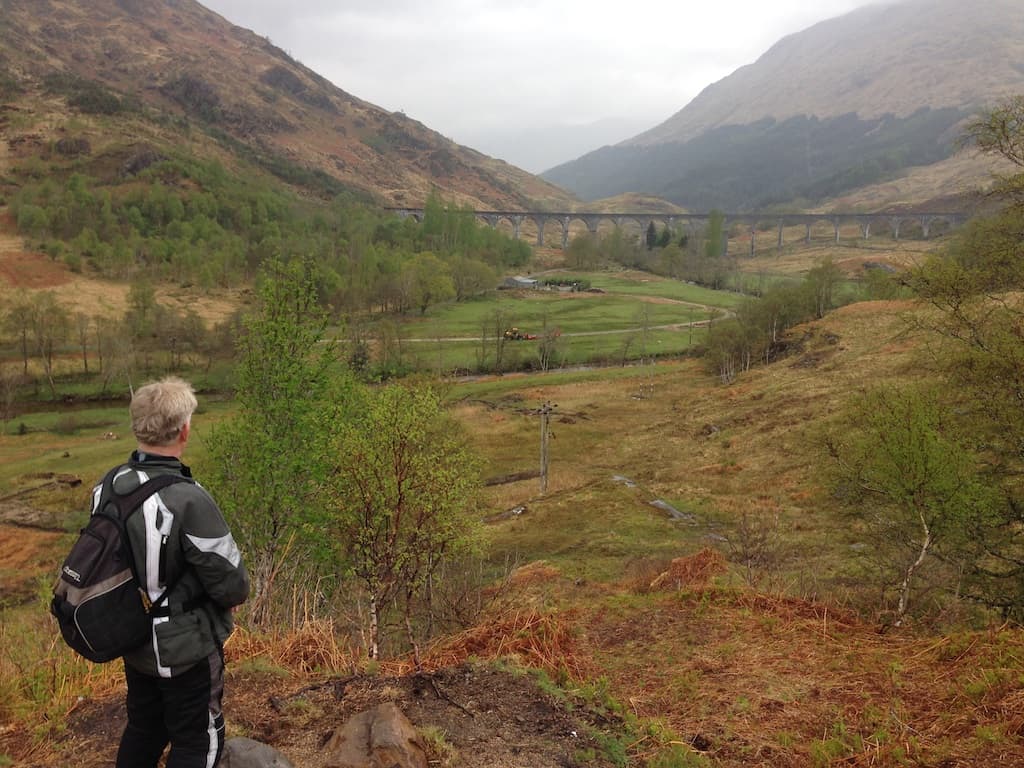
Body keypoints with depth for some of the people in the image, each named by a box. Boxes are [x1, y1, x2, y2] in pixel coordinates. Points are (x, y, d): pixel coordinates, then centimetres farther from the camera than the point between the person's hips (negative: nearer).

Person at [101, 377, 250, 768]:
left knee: (143, 729, 25)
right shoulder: (188, 500, -30)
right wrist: (236, 593, -1)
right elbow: (231, 583, -23)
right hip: (187, 647, -7)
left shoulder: (109, 486, -8)